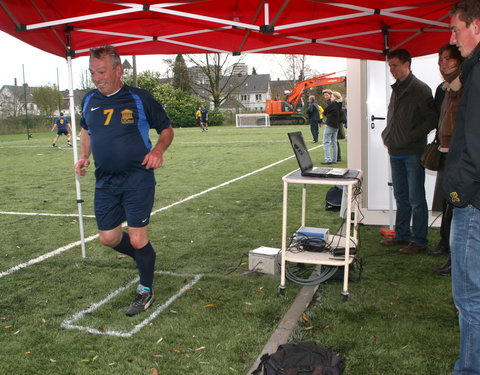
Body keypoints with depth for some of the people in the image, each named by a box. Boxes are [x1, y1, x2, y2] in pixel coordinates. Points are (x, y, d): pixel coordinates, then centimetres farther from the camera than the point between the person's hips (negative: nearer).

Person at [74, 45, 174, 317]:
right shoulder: (89, 101, 7)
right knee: (109, 238, 8)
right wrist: (84, 156, 6)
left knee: (138, 239, -5)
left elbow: (167, 129, 2)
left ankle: (146, 291, 18)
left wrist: (158, 150, -18)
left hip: (138, 179, -5)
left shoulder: (140, 98, -6)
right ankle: (145, 258, 38)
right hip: (105, 182, 5)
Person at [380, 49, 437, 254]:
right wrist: (387, 136, 11)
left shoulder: (420, 89, -9)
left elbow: (432, 119, -13)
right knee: (401, 197, 15)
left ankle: (419, 240, 8)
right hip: (396, 153, 8)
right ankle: (402, 235, 26)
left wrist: (410, 137, -16)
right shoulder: (396, 89, 14)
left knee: (416, 199, -1)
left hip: (413, 153, -8)